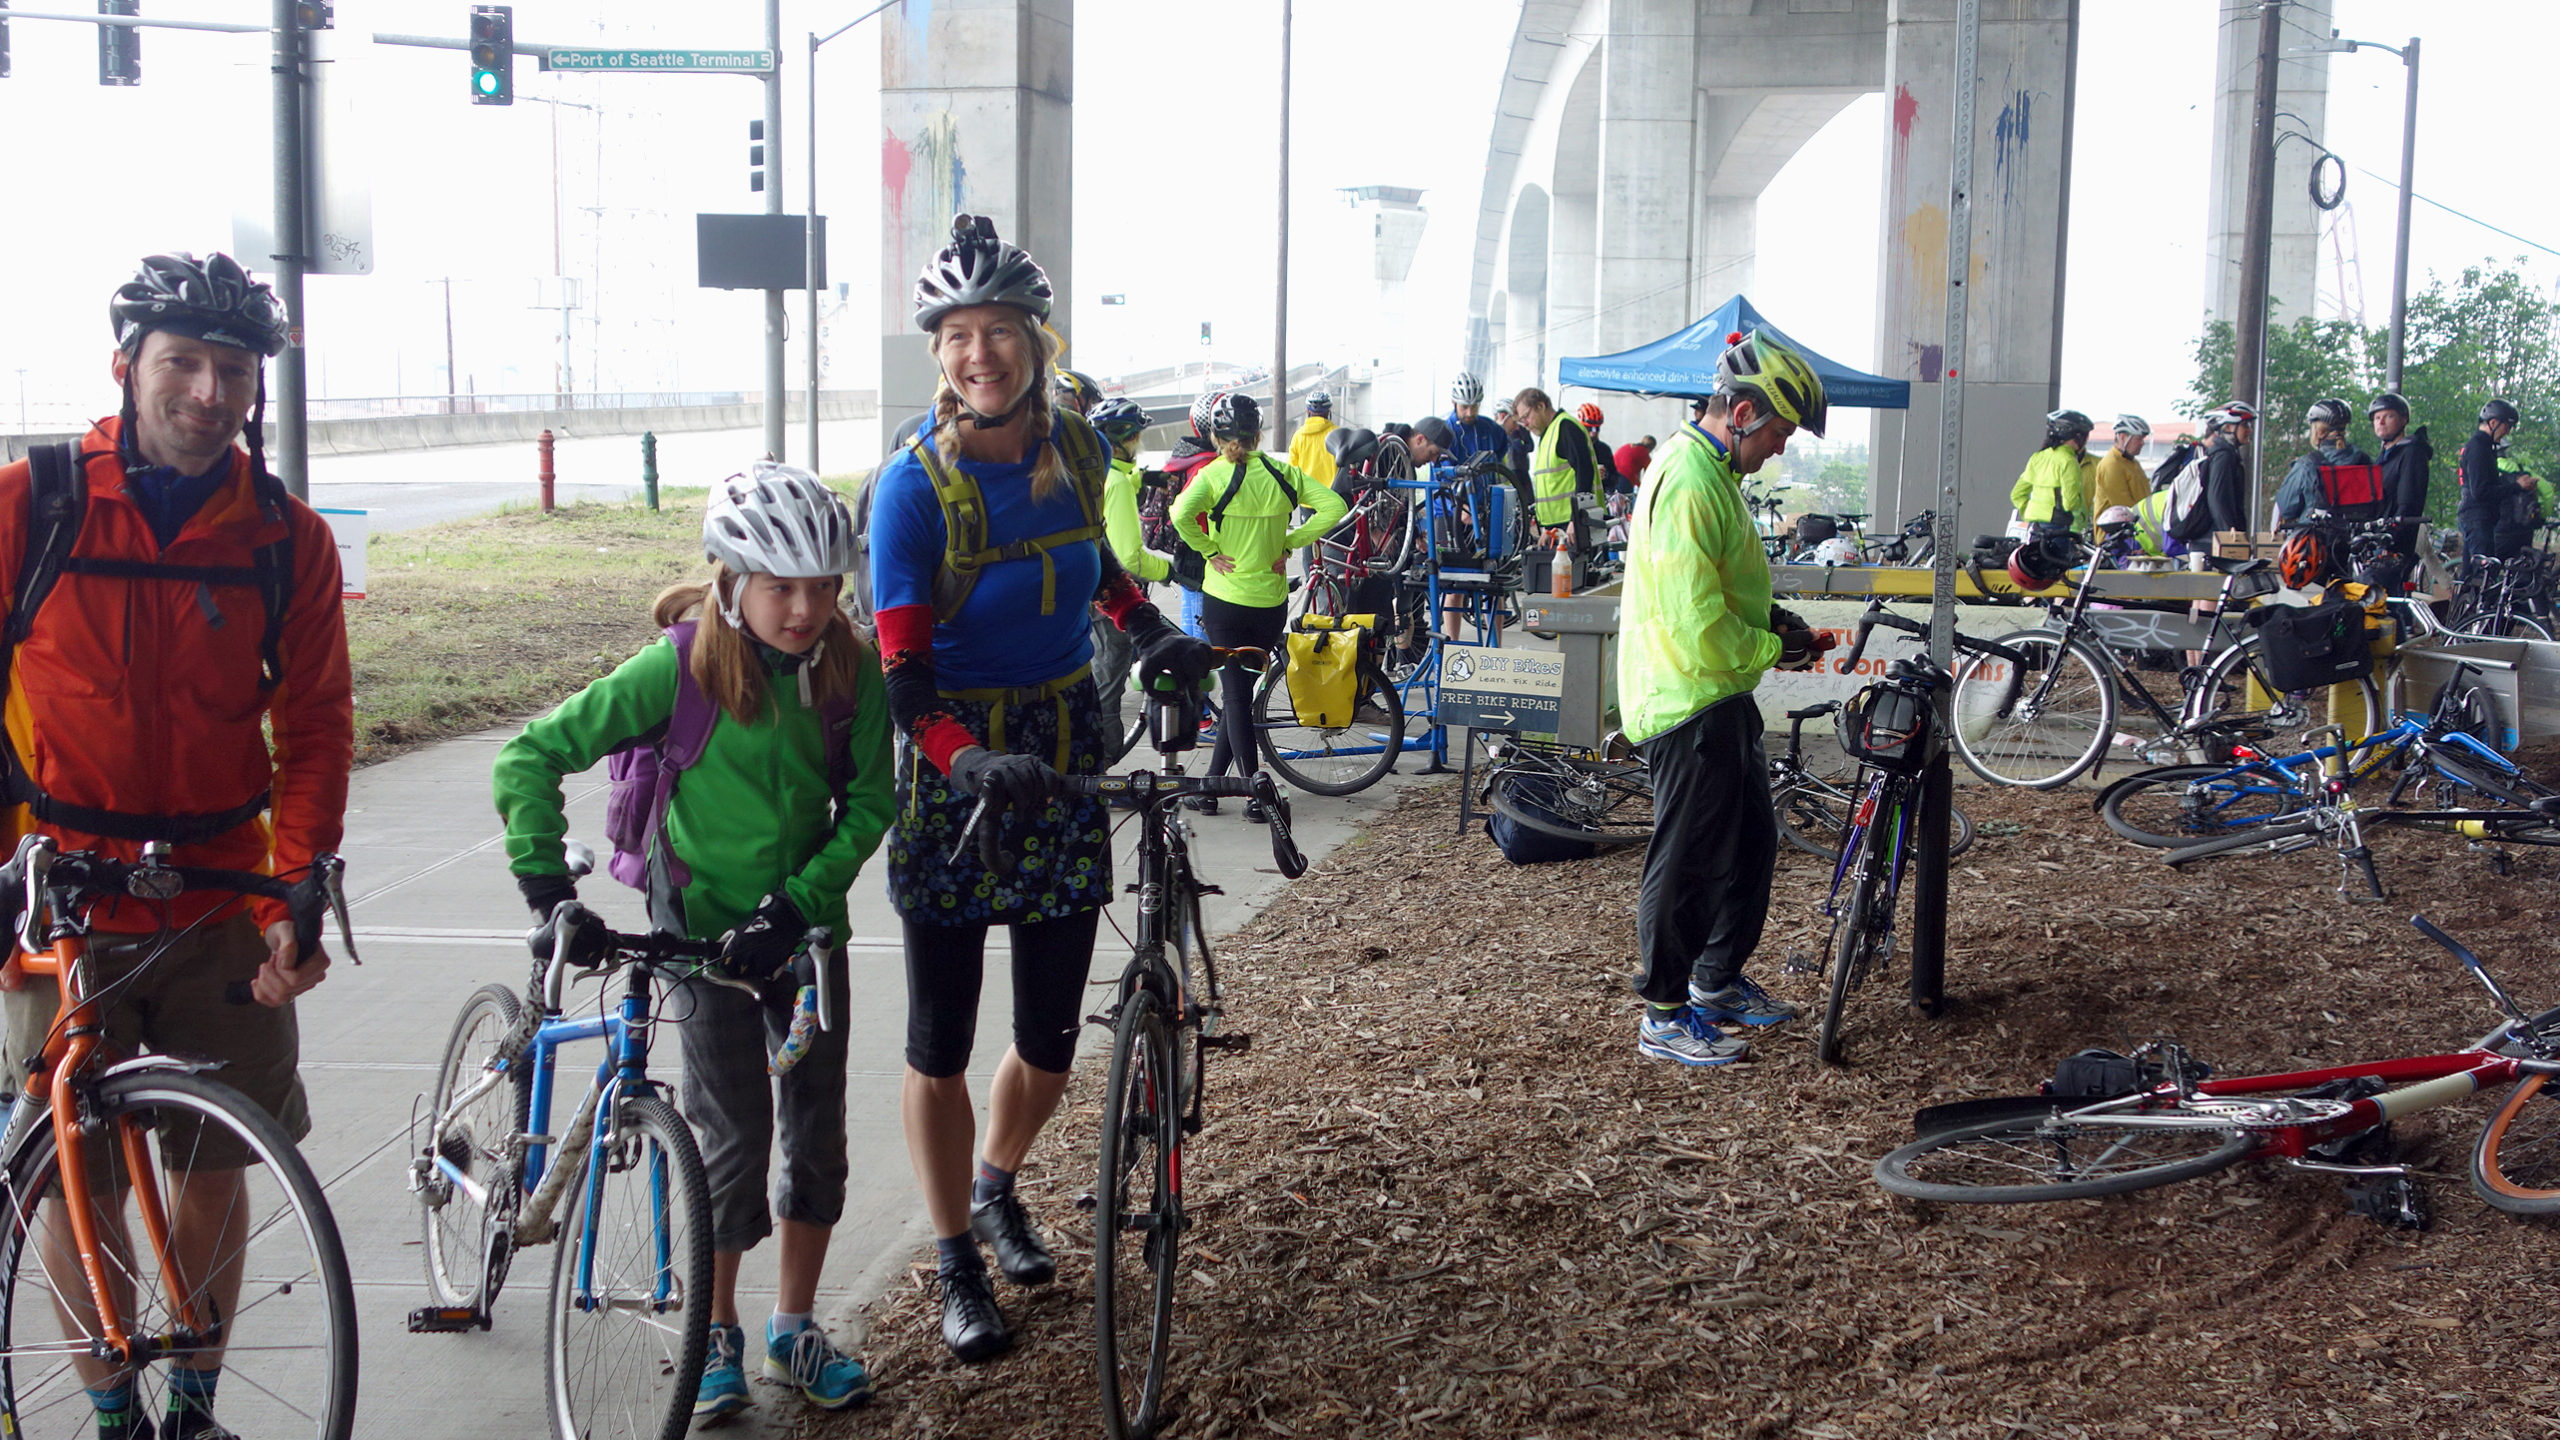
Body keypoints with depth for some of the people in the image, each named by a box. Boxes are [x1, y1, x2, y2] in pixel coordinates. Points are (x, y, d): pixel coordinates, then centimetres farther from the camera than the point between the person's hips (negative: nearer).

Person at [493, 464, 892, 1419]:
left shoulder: (853, 670, -9)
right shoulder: (680, 667, -17)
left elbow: (868, 802, -4)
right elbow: (530, 757, -14)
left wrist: (797, 903, -16)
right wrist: (546, 886, -19)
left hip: (805, 920, 3)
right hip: (708, 922, -3)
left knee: (818, 1132, 9)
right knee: (734, 1140, -2)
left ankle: (794, 1329, 27)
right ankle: (716, 1338, 19)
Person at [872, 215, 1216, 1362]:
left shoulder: (1074, 449, 0)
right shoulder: (915, 484, -15)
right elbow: (902, 670, -20)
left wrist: (1153, 632, 5)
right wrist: (970, 761, -37)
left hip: (1065, 761, 4)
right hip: (954, 775, -4)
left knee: (1051, 1041, 9)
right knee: (941, 1044, 2)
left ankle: (997, 1184, 39)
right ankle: (957, 1266, 21)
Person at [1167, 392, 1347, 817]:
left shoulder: (1214, 475, -10)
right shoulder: (1282, 473, 1)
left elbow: (1182, 514, -29)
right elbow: (1334, 506, -4)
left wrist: (1209, 551, -14)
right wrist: (1288, 543, 0)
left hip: (1226, 601, -4)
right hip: (1272, 602, 4)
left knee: (1236, 696, 3)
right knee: (1239, 691, 14)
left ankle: (1255, 794, -1)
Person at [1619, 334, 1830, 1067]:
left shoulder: (1712, 471, 12)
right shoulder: (1690, 484, -23)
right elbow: (1697, 624, -27)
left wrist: (1772, 617, 9)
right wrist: (1773, 649, -13)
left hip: (1720, 702, 11)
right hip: (1690, 705, -11)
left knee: (1751, 843, 19)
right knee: (1686, 861, -1)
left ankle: (1718, 981, 34)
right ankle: (1665, 1015, 10)